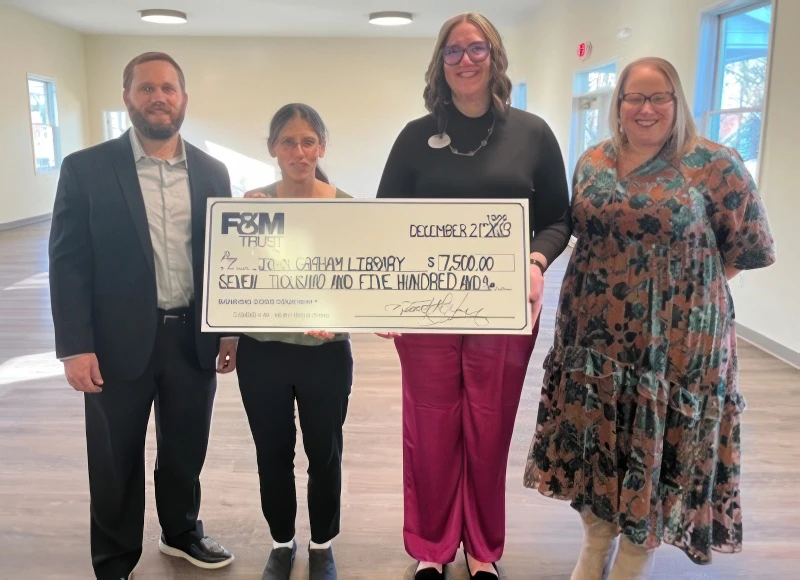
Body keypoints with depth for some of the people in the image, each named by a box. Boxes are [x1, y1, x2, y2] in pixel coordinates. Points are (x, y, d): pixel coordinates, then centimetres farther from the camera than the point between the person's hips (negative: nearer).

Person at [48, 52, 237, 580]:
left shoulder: (212, 172, 5)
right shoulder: (86, 169, -5)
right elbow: (68, 262, -6)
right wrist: (75, 345, -12)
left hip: (194, 339, 3)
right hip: (119, 342, -2)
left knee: (187, 451, 18)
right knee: (116, 462, 12)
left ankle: (182, 532, 43)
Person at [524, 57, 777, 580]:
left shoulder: (714, 164, -8)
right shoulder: (592, 163, 6)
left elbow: (752, 248, -3)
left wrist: (685, 280, -4)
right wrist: (610, 277, 5)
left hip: (675, 340, -4)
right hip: (596, 335, 4)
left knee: (657, 445, 7)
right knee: (596, 441, 13)